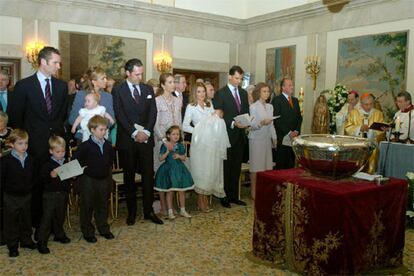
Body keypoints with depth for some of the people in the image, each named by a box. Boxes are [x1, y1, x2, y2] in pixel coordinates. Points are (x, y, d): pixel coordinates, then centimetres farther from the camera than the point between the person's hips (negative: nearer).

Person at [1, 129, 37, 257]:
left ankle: (26, 241, 35)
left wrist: (30, 189, 6)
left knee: (26, 220, 18)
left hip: (26, 196, 4)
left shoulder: (30, 160, 0)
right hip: (11, 198, -4)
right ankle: (12, 246, 21)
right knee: (11, 222, 8)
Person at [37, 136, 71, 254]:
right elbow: (42, 179, -16)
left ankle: (59, 235, 36)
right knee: (47, 217, -3)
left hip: (63, 193, 5)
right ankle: (41, 242, 3)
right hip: (51, 194, -5)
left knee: (60, 216, 17)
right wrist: (51, 176, -33)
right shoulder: (48, 164, -10)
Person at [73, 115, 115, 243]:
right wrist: (85, 167, -11)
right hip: (89, 180, -5)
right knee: (87, 207, 6)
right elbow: (75, 160, -12)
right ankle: (87, 232, 20)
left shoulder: (108, 145, 2)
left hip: (104, 179, 5)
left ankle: (103, 229, 30)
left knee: (103, 206, 16)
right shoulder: (85, 146, -14)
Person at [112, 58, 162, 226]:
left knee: (148, 175, 4)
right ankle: (131, 212, 16)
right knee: (129, 177, 7)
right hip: (127, 140, -3)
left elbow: (153, 112, 4)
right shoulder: (118, 90, -1)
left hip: (146, 138, 3)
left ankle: (149, 210, 14)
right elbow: (120, 115, -9)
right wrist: (135, 133, -15)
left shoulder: (148, 90, 11)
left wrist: (146, 132, -10)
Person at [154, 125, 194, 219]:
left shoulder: (180, 146, 3)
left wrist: (179, 156, -14)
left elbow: (184, 158, 7)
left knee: (182, 191, 7)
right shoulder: (165, 146, -5)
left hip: (179, 169, 3)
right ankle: (170, 211, 14)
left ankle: (182, 210, 21)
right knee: (170, 192, 3)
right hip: (169, 169, -3)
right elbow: (161, 158, -7)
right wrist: (167, 152, -20)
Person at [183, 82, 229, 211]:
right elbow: (185, 126, -5)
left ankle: (205, 197, 15)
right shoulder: (191, 106, 1)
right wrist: (198, 131, -13)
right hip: (199, 142, -4)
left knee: (211, 169, 5)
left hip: (212, 142, 5)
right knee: (200, 170, -2)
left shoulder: (209, 105, 15)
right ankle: (200, 200, 7)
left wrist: (216, 117, -3)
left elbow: (216, 123, 17)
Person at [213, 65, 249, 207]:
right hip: (227, 135, -6)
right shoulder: (220, 93, -6)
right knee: (226, 167, 3)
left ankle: (234, 196, 22)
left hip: (240, 136, 6)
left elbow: (246, 112, 16)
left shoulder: (243, 93, 13)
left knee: (236, 168, 12)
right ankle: (224, 197, 13)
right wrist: (233, 123, -20)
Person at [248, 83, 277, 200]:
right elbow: (251, 126, -11)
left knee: (266, 165, 4)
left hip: (267, 139, 6)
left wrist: (274, 138, 11)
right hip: (256, 139, -6)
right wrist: (261, 123, -27)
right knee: (256, 166, -3)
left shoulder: (270, 106, 13)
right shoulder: (253, 106, -5)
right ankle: (254, 192, 4)